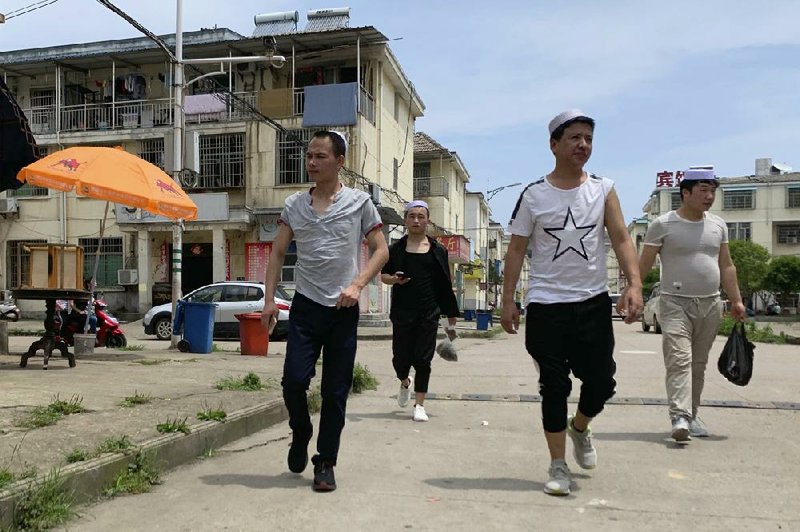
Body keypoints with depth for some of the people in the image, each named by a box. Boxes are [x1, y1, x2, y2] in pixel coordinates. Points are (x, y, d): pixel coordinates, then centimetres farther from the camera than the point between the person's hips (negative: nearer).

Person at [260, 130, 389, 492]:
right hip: (305, 306, 2)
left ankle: (325, 464, 17)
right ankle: (300, 435, 25)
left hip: (343, 310, -1)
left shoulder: (359, 202, 0)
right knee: (293, 380, -6)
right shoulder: (294, 204, 7)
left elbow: (380, 251, 1)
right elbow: (278, 253, 11)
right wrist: (269, 299, 1)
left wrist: (357, 285, -13)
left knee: (335, 392, 4)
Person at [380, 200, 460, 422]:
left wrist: (451, 316, 4)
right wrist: (394, 279, -11)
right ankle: (405, 382, 38)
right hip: (402, 312, 1)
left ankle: (419, 405, 11)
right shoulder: (396, 249, 6)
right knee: (400, 357, 4)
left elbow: (445, 284, 7)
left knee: (423, 360, -1)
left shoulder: (437, 250, 5)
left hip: (428, 314, -1)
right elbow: (383, 274, 13)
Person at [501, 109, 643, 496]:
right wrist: (508, 301, -3)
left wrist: (634, 283, -17)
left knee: (601, 381, 5)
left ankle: (580, 428, 39)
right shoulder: (534, 195, -1)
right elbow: (516, 249, 1)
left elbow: (621, 239, -2)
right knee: (554, 387, 3)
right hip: (545, 305, -2)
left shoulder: (603, 190, 5)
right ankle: (558, 467, 16)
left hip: (594, 303, 2)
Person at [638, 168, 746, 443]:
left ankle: (691, 416, 19)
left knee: (698, 365, 10)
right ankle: (680, 417, -23)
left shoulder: (718, 225, 12)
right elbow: (644, 264, -4)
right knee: (679, 360, -17)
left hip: (710, 305, 5)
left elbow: (726, 266, 16)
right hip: (676, 304, -5)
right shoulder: (663, 224, -4)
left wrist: (736, 300, 12)